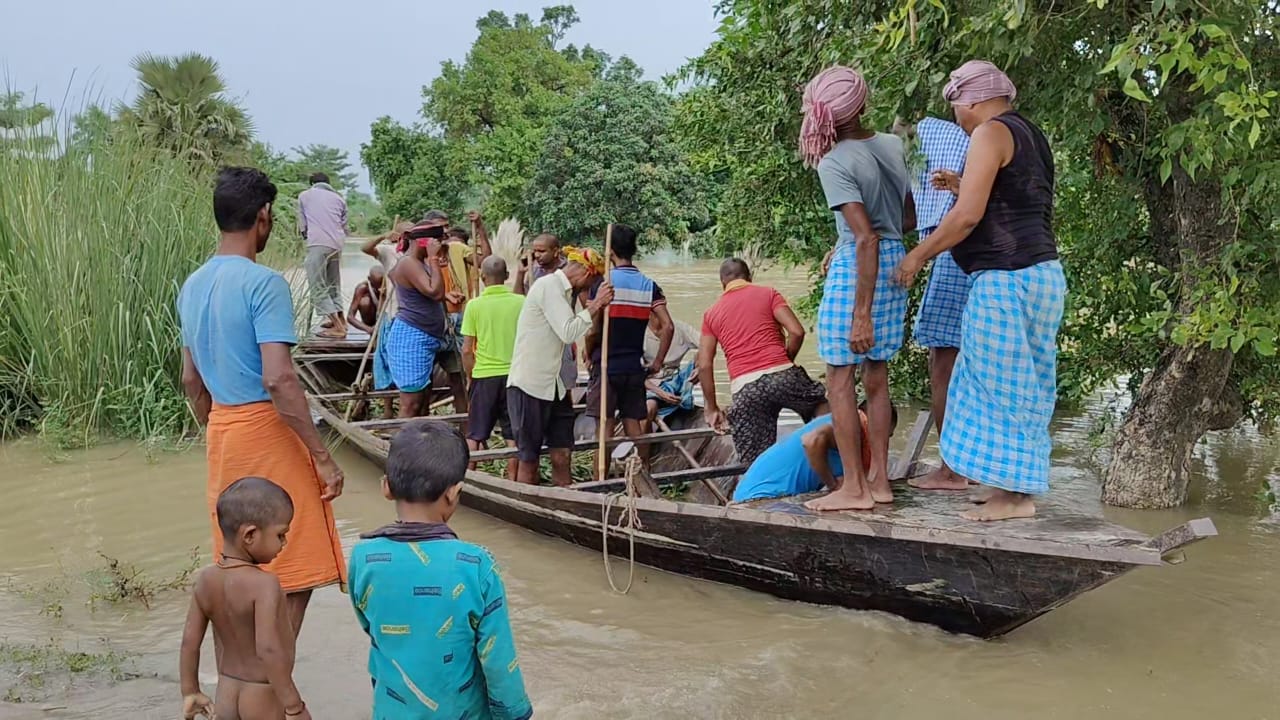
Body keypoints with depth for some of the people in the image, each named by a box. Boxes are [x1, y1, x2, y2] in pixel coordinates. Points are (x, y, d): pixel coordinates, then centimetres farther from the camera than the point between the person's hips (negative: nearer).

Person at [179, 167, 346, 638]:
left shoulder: (192, 286, 10)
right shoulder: (264, 283, -15)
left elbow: (191, 380, 17)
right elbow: (279, 380, -23)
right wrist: (322, 457, -19)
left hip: (221, 429, 8)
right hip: (266, 429, -8)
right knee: (295, 576, 0)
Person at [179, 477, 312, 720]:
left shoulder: (205, 580, -4)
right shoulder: (264, 584, -24)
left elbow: (190, 641, 2)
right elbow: (268, 649, -30)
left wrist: (190, 692, 14)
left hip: (226, 696, 6)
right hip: (265, 699, -6)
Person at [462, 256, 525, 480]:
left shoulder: (475, 305, -7)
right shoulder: (521, 302, -3)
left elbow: (467, 350, -5)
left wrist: (469, 376, 10)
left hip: (484, 377, -1)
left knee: (474, 435, 9)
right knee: (513, 435, 9)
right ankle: (512, 480, 11)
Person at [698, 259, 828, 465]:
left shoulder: (711, 314, 19)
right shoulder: (768, 293, 13)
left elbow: (704, 365, 12)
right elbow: (797, 332, -1)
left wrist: (712, 408, 17)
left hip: (744, 389, 1)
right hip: (782, 376, -1)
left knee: (756, 463, 3)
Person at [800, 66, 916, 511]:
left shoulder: (835, 163, -16)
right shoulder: (894, 145, 6)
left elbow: (866, 237, -22)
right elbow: (909, 220, 13)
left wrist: (862, 314, -21)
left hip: (857, 267, -7)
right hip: (895, 263, 7)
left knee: (839, 378, 1)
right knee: (877, 375, 13)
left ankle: (854, 487, 3)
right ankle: (880, 480, 18)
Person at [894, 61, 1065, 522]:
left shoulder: (991, 133, -10)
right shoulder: (1028, 135, 19)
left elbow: (968, 215, -17)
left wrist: (918, 256, -8)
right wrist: (963, 185, 37)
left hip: (1007, 277, -10)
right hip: (1040, 272, 10)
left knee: (1003, 383, -5)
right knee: (980, 376, 15)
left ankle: (1015, 494, 0)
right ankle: (959, 470, 23)